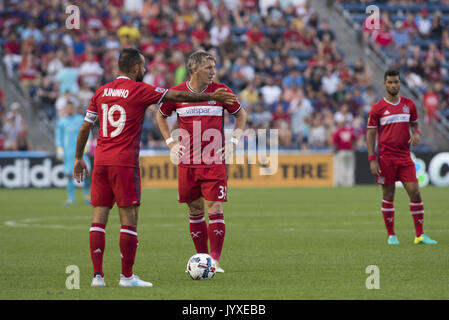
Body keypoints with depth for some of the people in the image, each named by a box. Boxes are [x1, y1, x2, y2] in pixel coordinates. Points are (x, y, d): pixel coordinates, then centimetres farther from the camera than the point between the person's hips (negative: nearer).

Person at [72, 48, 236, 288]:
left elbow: (85, 128, 13)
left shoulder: (101, 92, 11)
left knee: (99, 217, 4)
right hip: (125, 162, -6)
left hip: (101, 161, 6)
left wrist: (79, 158, 22)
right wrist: (211, 97, 9)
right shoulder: (139, 90, -4)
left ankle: (97, 275, 2)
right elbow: (177, 96, 1)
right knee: (129, 220, -1)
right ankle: (127, 276, 0)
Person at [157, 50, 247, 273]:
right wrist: (170, 142, 9)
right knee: (195, 212, 8)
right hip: (187, 164, 1)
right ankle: (201, 257, 19)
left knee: (215, 210, -9)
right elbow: (161, 116, 20)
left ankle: (214, 261, -7)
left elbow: (241, 114, 15)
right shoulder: (176, 93, 1)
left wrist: (233, 142, 4)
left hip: (214, 163, -1)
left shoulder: (220, 91, 0)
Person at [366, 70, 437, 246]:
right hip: (386, 157, -3)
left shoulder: (409, 104, 9)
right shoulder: (377, 108, -1)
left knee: (415, 192, -6)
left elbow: (414, 124, 21)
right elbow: (370, 134, 0)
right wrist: (372, 159, -8)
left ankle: (420, 235, -1)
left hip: (405, 157, 3)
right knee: (388, 196, 2)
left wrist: (417, 134, -4)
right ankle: (391, 235, 12)